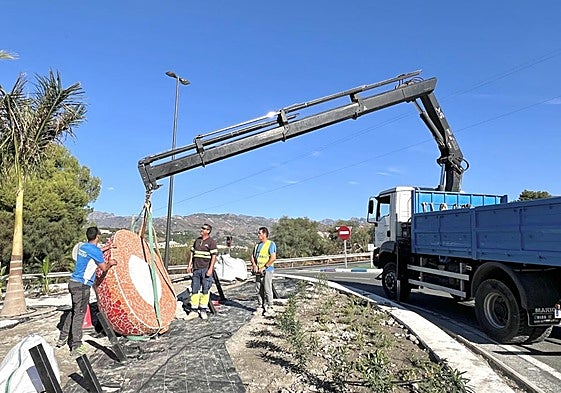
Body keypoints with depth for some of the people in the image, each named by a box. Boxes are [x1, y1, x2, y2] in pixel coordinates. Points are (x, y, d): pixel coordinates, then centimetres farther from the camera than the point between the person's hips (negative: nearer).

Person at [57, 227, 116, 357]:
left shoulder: (83, 247, 10)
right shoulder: (95, 250, -15)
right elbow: (104, 268, -8)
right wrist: (111, 263, 11)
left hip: (74, 282, 9)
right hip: (81, 285, -9)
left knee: (74, 312, 20)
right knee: (79, 314, -3)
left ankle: (62, 339, 27)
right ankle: (76, 347, 2)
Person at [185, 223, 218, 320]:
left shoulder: (211, 242, -5)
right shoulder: (197, 240, 14)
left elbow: (214, 256, -10)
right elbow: (192, 253, 19)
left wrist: (210, 269, -16)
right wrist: (189, 265, 12)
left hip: (206, 269, -6)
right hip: (196, 269, 6)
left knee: (205, 290, 1)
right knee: (194, 290, 6)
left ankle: (203, 310, 11)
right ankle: (194, 311, 12)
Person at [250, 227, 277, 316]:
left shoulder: (271, 244, -6)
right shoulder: (257, 245, 16)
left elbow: (273, 258, -15)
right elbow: (252, 256, 15)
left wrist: (264, 267, -16)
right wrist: (254, 265, -4)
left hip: (267, 270, -7)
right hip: (258, 271, 7)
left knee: (267, 290, -6)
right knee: (259, 290, 9)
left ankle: (269, 308, 2)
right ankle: (260, 307, 19)